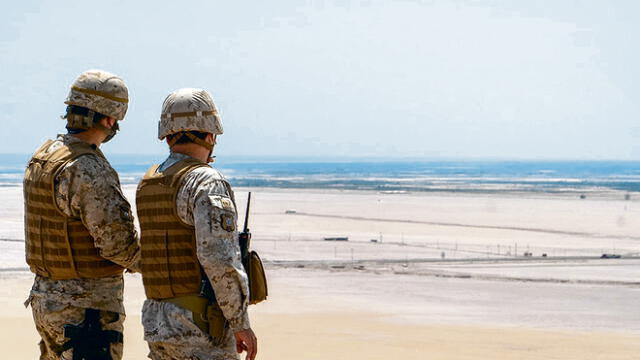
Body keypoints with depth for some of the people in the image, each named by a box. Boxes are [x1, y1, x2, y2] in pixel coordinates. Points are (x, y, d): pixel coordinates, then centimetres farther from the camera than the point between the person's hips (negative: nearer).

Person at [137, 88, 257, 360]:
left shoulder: (147, 185, 11)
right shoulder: (207, 182, -14)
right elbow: (219, 259, -23)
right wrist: (241, 324, -15)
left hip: (155, 324, 8)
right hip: (201, 328, -8)